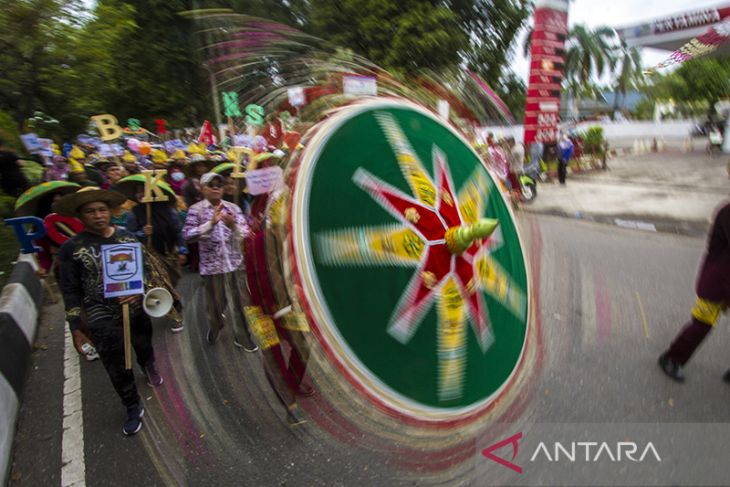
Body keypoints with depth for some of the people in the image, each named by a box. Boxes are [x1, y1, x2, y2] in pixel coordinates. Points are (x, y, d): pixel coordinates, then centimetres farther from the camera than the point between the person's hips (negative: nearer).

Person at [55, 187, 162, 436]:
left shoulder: (127, 237, -5)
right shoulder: (71, 248, -11)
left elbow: (145, 268, 3)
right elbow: (71, 290, -6)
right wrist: (75, 326, -6)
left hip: (136, 309, 3)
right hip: (102, 317, -2)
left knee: (144, 347, 25)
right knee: (117, 367, 5)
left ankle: (149, 368, 60)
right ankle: (133, 408, 28)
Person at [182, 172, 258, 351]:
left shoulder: (233, 208, 3)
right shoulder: (196, 210, -3)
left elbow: (245, 233, -2)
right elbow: (187, 235, -14)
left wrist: (233, 225, -23)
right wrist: (211, 223, -24)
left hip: (235, 262, 2)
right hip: (212, 265, -2)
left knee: (241, 301, 7)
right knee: (216, 303, 13)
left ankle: (242, 337, 25)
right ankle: (214, 327, 44)